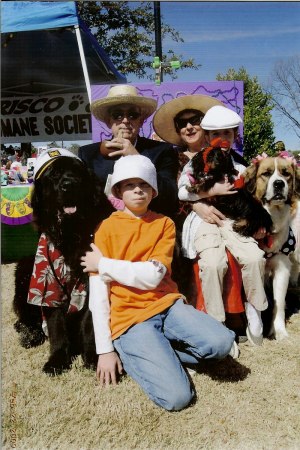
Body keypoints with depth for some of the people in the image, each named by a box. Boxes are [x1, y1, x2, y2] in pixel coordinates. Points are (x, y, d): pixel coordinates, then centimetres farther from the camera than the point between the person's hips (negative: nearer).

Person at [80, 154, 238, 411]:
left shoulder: (165, 224, 5)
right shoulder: (107, 229, 0)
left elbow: (152, 275, -9)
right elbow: (98, 293, -4)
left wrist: (103, 263, -9)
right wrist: (105, 349, -6)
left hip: (167, 305, 3)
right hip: (129, 318, -3)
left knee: (222, 342, -23)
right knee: (176, 396, -19)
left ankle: (157, 353, 1)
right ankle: (130, 352, 7)